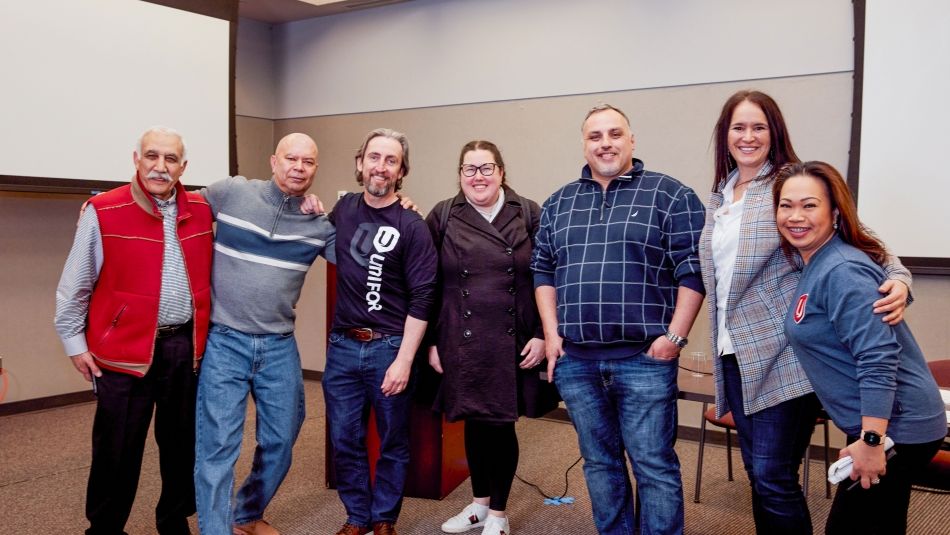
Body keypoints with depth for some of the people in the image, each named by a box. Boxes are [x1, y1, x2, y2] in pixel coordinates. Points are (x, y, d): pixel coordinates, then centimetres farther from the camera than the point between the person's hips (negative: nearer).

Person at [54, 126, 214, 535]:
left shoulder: (201, 211, 4)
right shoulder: (103, 211, -8)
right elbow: (74, 285, -1)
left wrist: (205, 330, 13)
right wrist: (75, 342, 1)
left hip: (187, 346, 4)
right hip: (125, 350, -4)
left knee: (182, 443, 14)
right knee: (117, 451, 5)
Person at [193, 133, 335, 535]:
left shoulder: (320, 225, 4)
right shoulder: (230, 192, -4)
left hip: (280, 347, 4)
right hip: (223, 341, -3)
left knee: (280, 443, 14)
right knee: (217, 448, -3)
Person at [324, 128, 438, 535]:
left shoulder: (412, 226, -9)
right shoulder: (343, 208, 6)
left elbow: (421, 299, -11)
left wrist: (404, 360, -15)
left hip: (389, 348, -4)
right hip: (342, 346, 4)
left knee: (393, 443, 11)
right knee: (344, 441, 11)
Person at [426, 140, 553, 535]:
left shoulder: (528, 214, 0)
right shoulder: (443, 216, 2)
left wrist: (542, 335, -7)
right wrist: (432, 341, 0)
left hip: (512, 343, -1)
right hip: (462, 343, 1)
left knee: (501, 425, 5)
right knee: (474, 422, 13)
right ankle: (479, 502, 34)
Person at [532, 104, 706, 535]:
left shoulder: (670, 195, -1)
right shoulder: (559, 203, 12)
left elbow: (692, 269, -5)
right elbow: (543, 270, 14)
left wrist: (674, 335, -11)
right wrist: (551, 333, 5)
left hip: (644, 358, -4)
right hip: (574, 360, 4)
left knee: (654, 465, 3)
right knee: (598, 462, 15)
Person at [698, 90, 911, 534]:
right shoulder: (718, 197, 13)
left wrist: (897, 277, -27)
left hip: (782, 356, -6)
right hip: (735, 354, 6)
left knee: (774, 478, -3)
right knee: (758, 474, 15)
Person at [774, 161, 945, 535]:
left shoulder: (842, 272, -22)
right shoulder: (816, 265, 8)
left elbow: (879, 359, -28)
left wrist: (871, 441, -27)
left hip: (892, 429, -10)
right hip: (877, 425, 10)